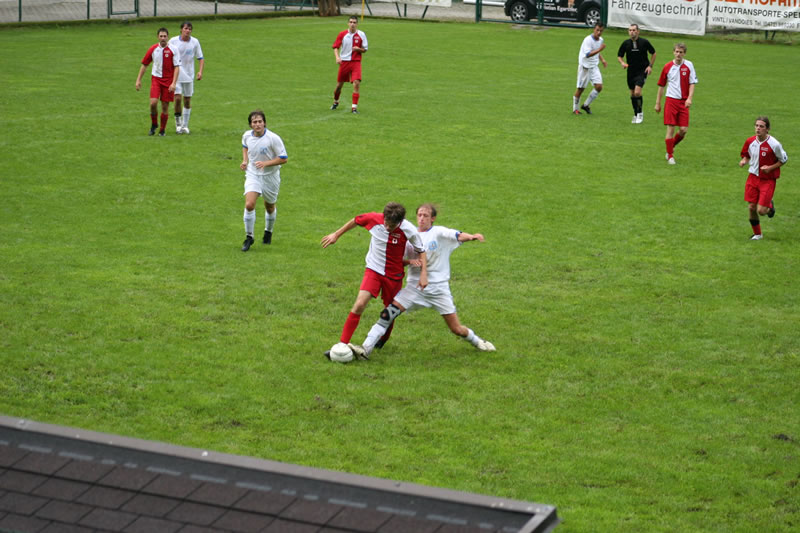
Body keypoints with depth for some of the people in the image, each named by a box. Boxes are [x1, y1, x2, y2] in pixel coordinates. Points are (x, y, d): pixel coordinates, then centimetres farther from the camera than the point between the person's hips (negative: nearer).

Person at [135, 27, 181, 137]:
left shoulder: (173, 50, -6)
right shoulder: (153, 49, 1)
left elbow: (177, 67, -6)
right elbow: (144, 64, 10)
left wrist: (173, 83, -15)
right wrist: (138, 80, 6)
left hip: (168, 81, -1)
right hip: (156, 78, 1)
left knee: (165, 106, 1)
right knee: (153, 103, -15)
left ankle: (162, 130, 16)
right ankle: (154, 124, 9)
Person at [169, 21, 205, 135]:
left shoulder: (195, 42, 0)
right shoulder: (173, 41, -4)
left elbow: (200, 58, 6)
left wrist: (200, 71, -9)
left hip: (189, 76, 2)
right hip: (176, 74, -2)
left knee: (187, 100, 6)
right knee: (178, 98, -14)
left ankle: (185, 125, 18)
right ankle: (178, 123, 5)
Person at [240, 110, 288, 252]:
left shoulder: (273, 138, -21)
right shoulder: (247, 136, -6)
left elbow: (284, 159, -16)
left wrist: (265, 163, -26)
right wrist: (245, 160, 2)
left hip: (270, 176, -2)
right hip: (252, 175, 2)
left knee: (270, 207, 15)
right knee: (249, 205, -17)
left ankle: (268, 232, 44)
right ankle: (249, 237, -3)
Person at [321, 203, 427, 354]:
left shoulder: (408, 230, -20)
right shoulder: (374, 219, -18)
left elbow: (421, 250, -4)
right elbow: (355, 221, 3)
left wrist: (423, 273, -10)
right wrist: (336, 235, 10)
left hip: (394, 275, 0)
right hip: (373, 269, 0)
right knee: (359, 305, -17)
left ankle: (383, 340, 41)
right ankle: (342, 345, -13)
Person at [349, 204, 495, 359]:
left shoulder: (439, 233, -5)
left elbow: (458, 236, -23)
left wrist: (471, 236, -45)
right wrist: (410, 261, -12)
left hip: (439, 288, -2)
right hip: (414, 286, 3)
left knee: (457, 329, 0)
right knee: (388, 313, -15)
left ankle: (476, 341, 32)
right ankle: (366, 348, -13)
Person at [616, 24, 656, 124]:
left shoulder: (644, 42, -8)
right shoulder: (626, 43, -2)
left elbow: (653, 53, 7)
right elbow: (619, 56, 9)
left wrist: (650, 66, -3)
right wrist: (622, 63, -13)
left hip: (642, 70, -4)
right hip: (631, 71, 4)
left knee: (637, 92, -18)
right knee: (632, 94, 9)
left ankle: (640, 113, 0)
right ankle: (636, 115, 24)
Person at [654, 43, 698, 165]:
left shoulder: (689, 65, 0)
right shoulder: (667, 67, 2)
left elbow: (692, 83, 2)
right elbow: (661, 85, 10)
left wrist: (689, 98, -13)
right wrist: (658, 103, 10)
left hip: (683, 102, 1)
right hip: (671, 100, -1)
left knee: (683, 129, -3)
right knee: (671, 128, -5)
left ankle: (672, 146, 24)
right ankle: (670, 155, 6)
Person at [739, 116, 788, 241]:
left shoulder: (774, 144, -17)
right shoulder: (750, 141, -4)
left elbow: (784, 160, -3)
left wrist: (770, 168, -16)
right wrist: (744, 161, -9)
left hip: (768, 180, -4)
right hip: (753, 176, 4)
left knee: (761, 210, -10)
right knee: (751, 208, 1)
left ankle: (770, 206, 28)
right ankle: (757, 234, 23)